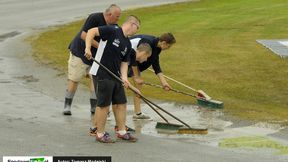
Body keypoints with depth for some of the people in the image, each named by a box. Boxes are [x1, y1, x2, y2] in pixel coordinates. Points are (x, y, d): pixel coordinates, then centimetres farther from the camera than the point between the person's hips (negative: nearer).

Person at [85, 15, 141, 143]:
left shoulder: (128, 44, 12)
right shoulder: (112, 31, -12)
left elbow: (124, 63, 13)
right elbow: (91, 32, -16)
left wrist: (124, 77, -4)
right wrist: (88, 48, -26)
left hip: (115, 76, 8)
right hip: (102, 75, -8)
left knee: (121, 103, 10)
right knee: (103, 104, -2)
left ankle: (122, 132, 21)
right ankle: (100, 134, 9)